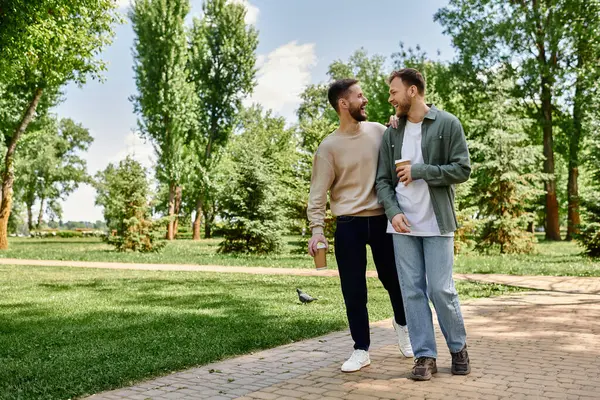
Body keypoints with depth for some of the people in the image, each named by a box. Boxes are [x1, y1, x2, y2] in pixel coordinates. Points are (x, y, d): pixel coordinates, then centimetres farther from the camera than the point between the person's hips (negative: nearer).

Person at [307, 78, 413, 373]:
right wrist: (317, 229, -15)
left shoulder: (378, 131, 5)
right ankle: (361, 349, 20)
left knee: (393, 279, 13)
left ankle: (402, 323, 43)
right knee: (353, 290, 4)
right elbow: (318, 193, -5)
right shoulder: (329, 146, -3)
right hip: (348, 226, -2)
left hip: (382, 220, 2)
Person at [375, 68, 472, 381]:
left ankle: (458, 348, 22)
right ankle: (424, 355, 14)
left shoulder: (448, 124, -1)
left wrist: (418, 171, -13)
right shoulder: (392, 133, 10)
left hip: (436, 223, -3)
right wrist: (393, 212, -8)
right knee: (412, 291, 4)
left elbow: (463, 169, -7)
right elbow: (382, 179, 8)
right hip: (402, 224, 4)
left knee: (441, 290, -1)